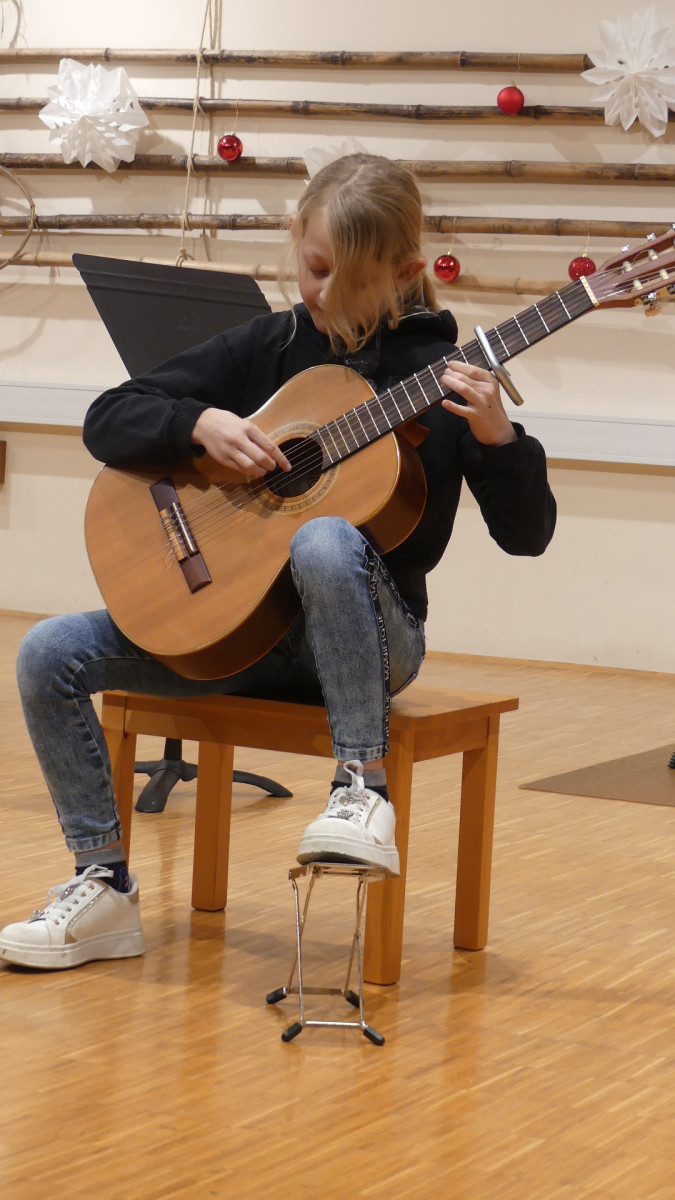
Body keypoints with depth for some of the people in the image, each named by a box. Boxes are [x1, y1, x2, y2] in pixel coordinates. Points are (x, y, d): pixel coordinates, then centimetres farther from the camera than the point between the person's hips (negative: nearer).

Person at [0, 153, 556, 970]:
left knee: (325, 541, -39)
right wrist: (204, 423, -15)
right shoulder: (265, 348, 6)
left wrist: (497, 436, -26)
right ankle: (104, 887, -3)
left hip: (366, 634, -4)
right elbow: (107, 421, 4)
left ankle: (362, 787, -30)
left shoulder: (440, 376, -3)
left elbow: (526, 534, -7)